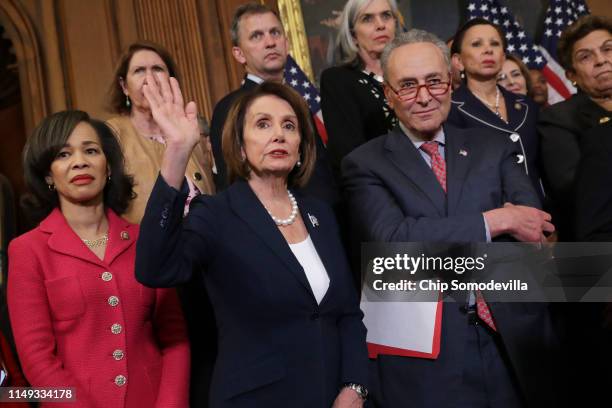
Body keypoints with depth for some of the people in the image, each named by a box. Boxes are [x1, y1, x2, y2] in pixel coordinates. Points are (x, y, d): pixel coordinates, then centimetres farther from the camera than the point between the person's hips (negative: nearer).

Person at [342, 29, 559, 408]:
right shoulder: (365, 164, -2)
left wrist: (431, 239, -14)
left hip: (514, 340, 3)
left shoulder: (494, 147, 6)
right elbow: (393, 241, -18)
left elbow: (534, 227, -7)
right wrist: (494, 220, -15)